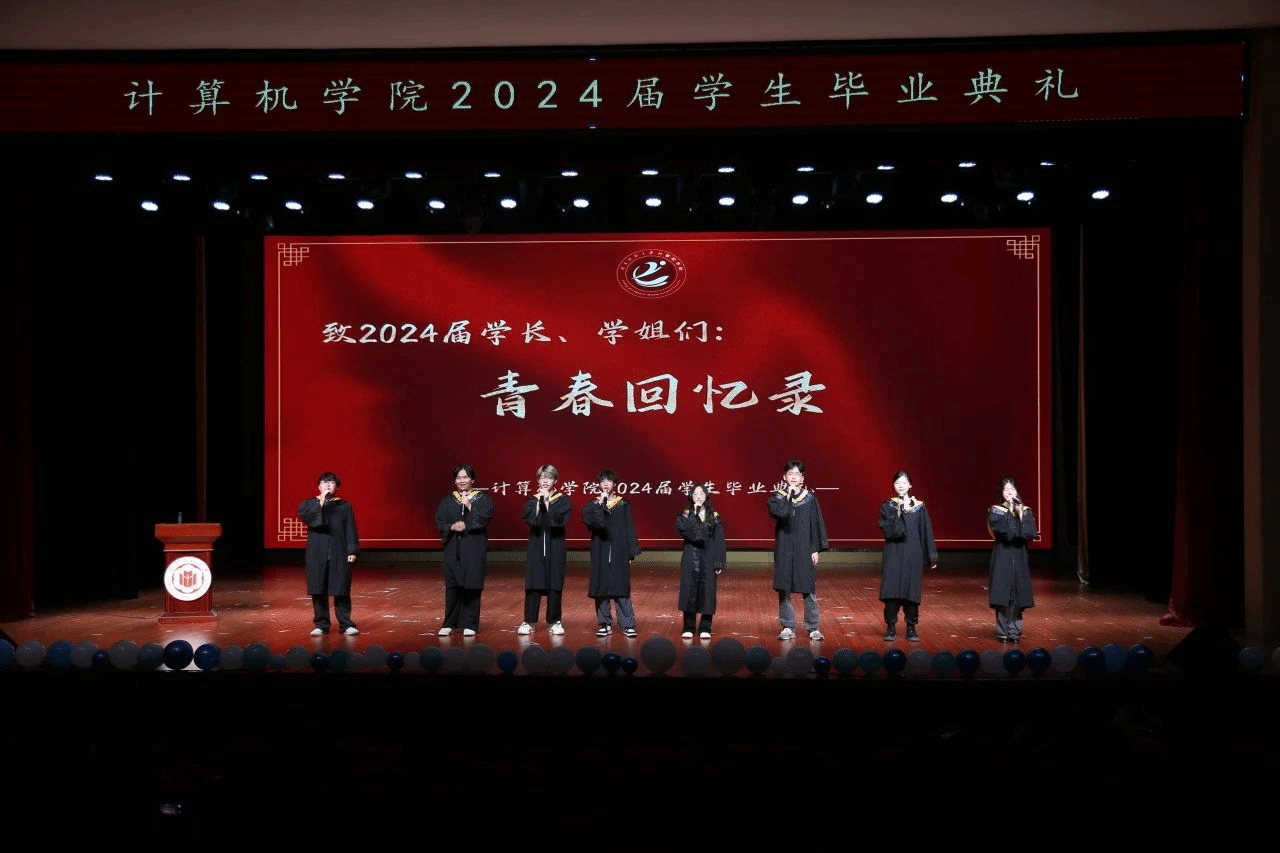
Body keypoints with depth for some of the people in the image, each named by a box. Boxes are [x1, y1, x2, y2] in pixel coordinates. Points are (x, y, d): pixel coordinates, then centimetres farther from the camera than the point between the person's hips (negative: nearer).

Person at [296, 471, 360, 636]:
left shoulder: (344, 506, 6)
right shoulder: (309, 504, 7)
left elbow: (350, 530, 3)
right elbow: (305, 516, -14)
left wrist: (352, 550, -6)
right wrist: (321, 503, -18)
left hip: (339, 554, -1)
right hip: (317, 554, 1)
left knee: (341, 590, -1)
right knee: (318, 590, 3)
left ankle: (345, 624, 7)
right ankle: (321, 625, 13)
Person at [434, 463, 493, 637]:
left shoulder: (483, 498, 4)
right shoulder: (448, 500, 12)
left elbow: (485, 517, -9)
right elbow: (439, 521, 5)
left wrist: (470, 506, -19)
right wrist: (452, 527, -13)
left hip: (474, 548, -2)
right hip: (453, 548, 2)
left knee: (471, 586, -3)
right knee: (452, 585, 1)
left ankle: (470, 624, 5)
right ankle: (449, 623, 10)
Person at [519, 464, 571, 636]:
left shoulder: (562, 499, 2)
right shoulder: (532, 500, 7)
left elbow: (560, 519, -14)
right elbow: (528, 519, -9)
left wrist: (547, 502, -17)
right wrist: (539, 501, -16)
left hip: (555, 546, -1)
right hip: (536, 545, 1)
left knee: (554, 584, 1)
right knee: (533, 583, -1)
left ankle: (555, 622, 9)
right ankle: (529, 622, 4)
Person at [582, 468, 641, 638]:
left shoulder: (623, 504, 6)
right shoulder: (593, 504, 6)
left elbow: (629, 529, 5)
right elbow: (588, 521, -13)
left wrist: (631, 553, 0)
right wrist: (600, 503, -19)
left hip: (619, 551, -1)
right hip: (600, 552, 1)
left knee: (621, 587, -2)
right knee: (601, 588, 2)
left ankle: (628, 624, 1)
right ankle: (605, 624, 10)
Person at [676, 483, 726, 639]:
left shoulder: (714, 516, 6)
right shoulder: (685, 515, 5)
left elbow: (719, 541, 4)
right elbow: (683, 529, -15)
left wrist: (719, 563, -3)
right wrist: (695, 514, -15)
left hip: (708, 559, 0)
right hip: (690, 558, 0)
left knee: (707, 591, 0)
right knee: (689, 591, 0)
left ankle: (705, 628, 8)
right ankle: (688, 628, 8)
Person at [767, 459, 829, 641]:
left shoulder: (810, 498, 4)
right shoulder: (777, 496, 2)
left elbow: (817, 524, 4)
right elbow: (776, 512, -19)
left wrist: (816, 549, -2)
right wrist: (789, 494, -14)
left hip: (805, 549, 0)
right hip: (784, 549, 0)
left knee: (809, 589, 1)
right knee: (784, 589, 3)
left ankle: (813, 628, 8)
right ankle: (788, 627, 12)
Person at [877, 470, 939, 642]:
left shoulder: (919, 507, 4)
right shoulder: (887, 506, 1)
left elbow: (926, 532, 5)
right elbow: (888, 530, -12)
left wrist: (932, 557, 4)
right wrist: (899, 513, -24)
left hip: (913, 555, 1)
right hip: (893, 555, -1)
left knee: (911, 590, 1)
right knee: (892, 589, -5)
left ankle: (911, 628, 12)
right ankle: (891, 627, 5)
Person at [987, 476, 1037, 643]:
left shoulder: (1026, 511, 6)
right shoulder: (995, 511, -2)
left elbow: (1031, 534, -8)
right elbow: (1005, 532, -17)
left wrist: (1021, 514, -14)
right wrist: (1011, 512, -17)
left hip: (1019, 557, 3)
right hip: (1002, 557, -2)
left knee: (1018, 595, 3)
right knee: (1002, 594, -5)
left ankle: (1015, 631, 11)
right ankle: (1002, 631, 4)